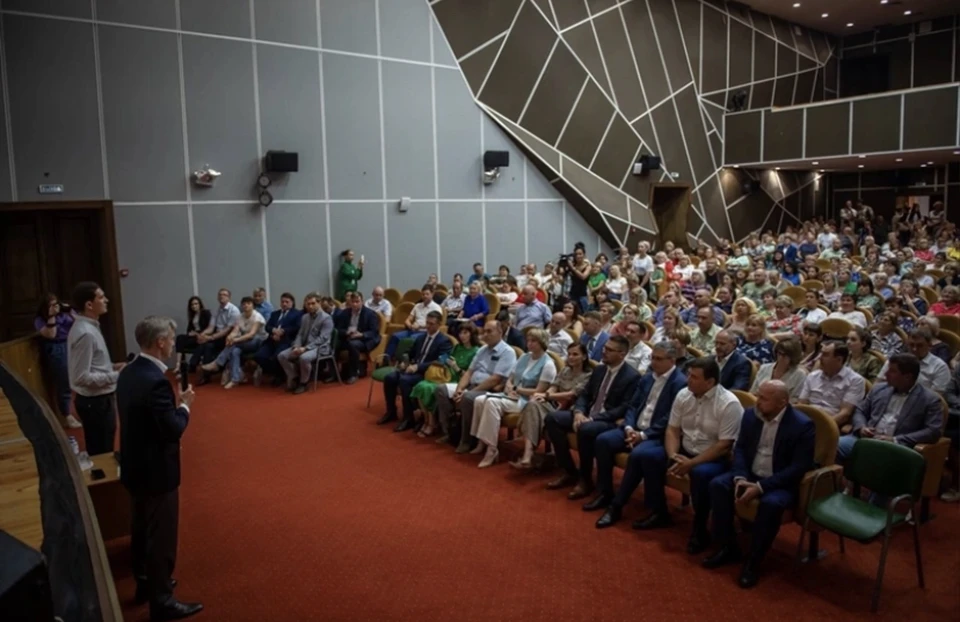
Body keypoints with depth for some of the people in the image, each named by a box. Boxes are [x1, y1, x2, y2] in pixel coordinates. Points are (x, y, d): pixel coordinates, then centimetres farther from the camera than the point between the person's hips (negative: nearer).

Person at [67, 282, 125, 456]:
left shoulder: (86, 327, 8)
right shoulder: (86, 333, -23)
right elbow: (82, 377, -25)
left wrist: (112, 367, 7)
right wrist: (116, 375, -20)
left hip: (96, 399, 10)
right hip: (96, 402, -10)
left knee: (99, 451, 20)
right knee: (102, 452, 2)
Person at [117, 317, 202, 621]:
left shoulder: (128, 373, 3)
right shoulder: (156, 381, -27)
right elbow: (173, 430, -25)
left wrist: (173, 403, 7)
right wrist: (185, 405, -10)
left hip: (135, 465, 10)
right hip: (156, 470, -10)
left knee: (141, 528, 23)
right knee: (161, 536, 3)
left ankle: (145, 582, 41)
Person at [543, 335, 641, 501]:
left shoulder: (632, 377, -10)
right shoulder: (599, 370, 12)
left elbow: (624, 409, -17)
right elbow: (585, 395, 14)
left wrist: (593, 418, -23)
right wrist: (578, 412, -10)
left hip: (610, 422, -8)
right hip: (587, 415, 8)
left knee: (585, 429, -38)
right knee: (552, 418, -10)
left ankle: (585, 479, -15)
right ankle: (570, 472, -2)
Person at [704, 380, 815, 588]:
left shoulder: (803, 426, -17)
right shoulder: (751, 414, -1)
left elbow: (799, 468, -20)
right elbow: (740, 448, 3)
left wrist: (760, 486, -26)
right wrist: (740, 477, -17)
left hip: (781, 483, -5)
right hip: (750, 474, 5)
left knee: (771, 503, -35)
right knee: (718, 485, -19)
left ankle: (752, 561, -15)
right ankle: (728, 547, -4)